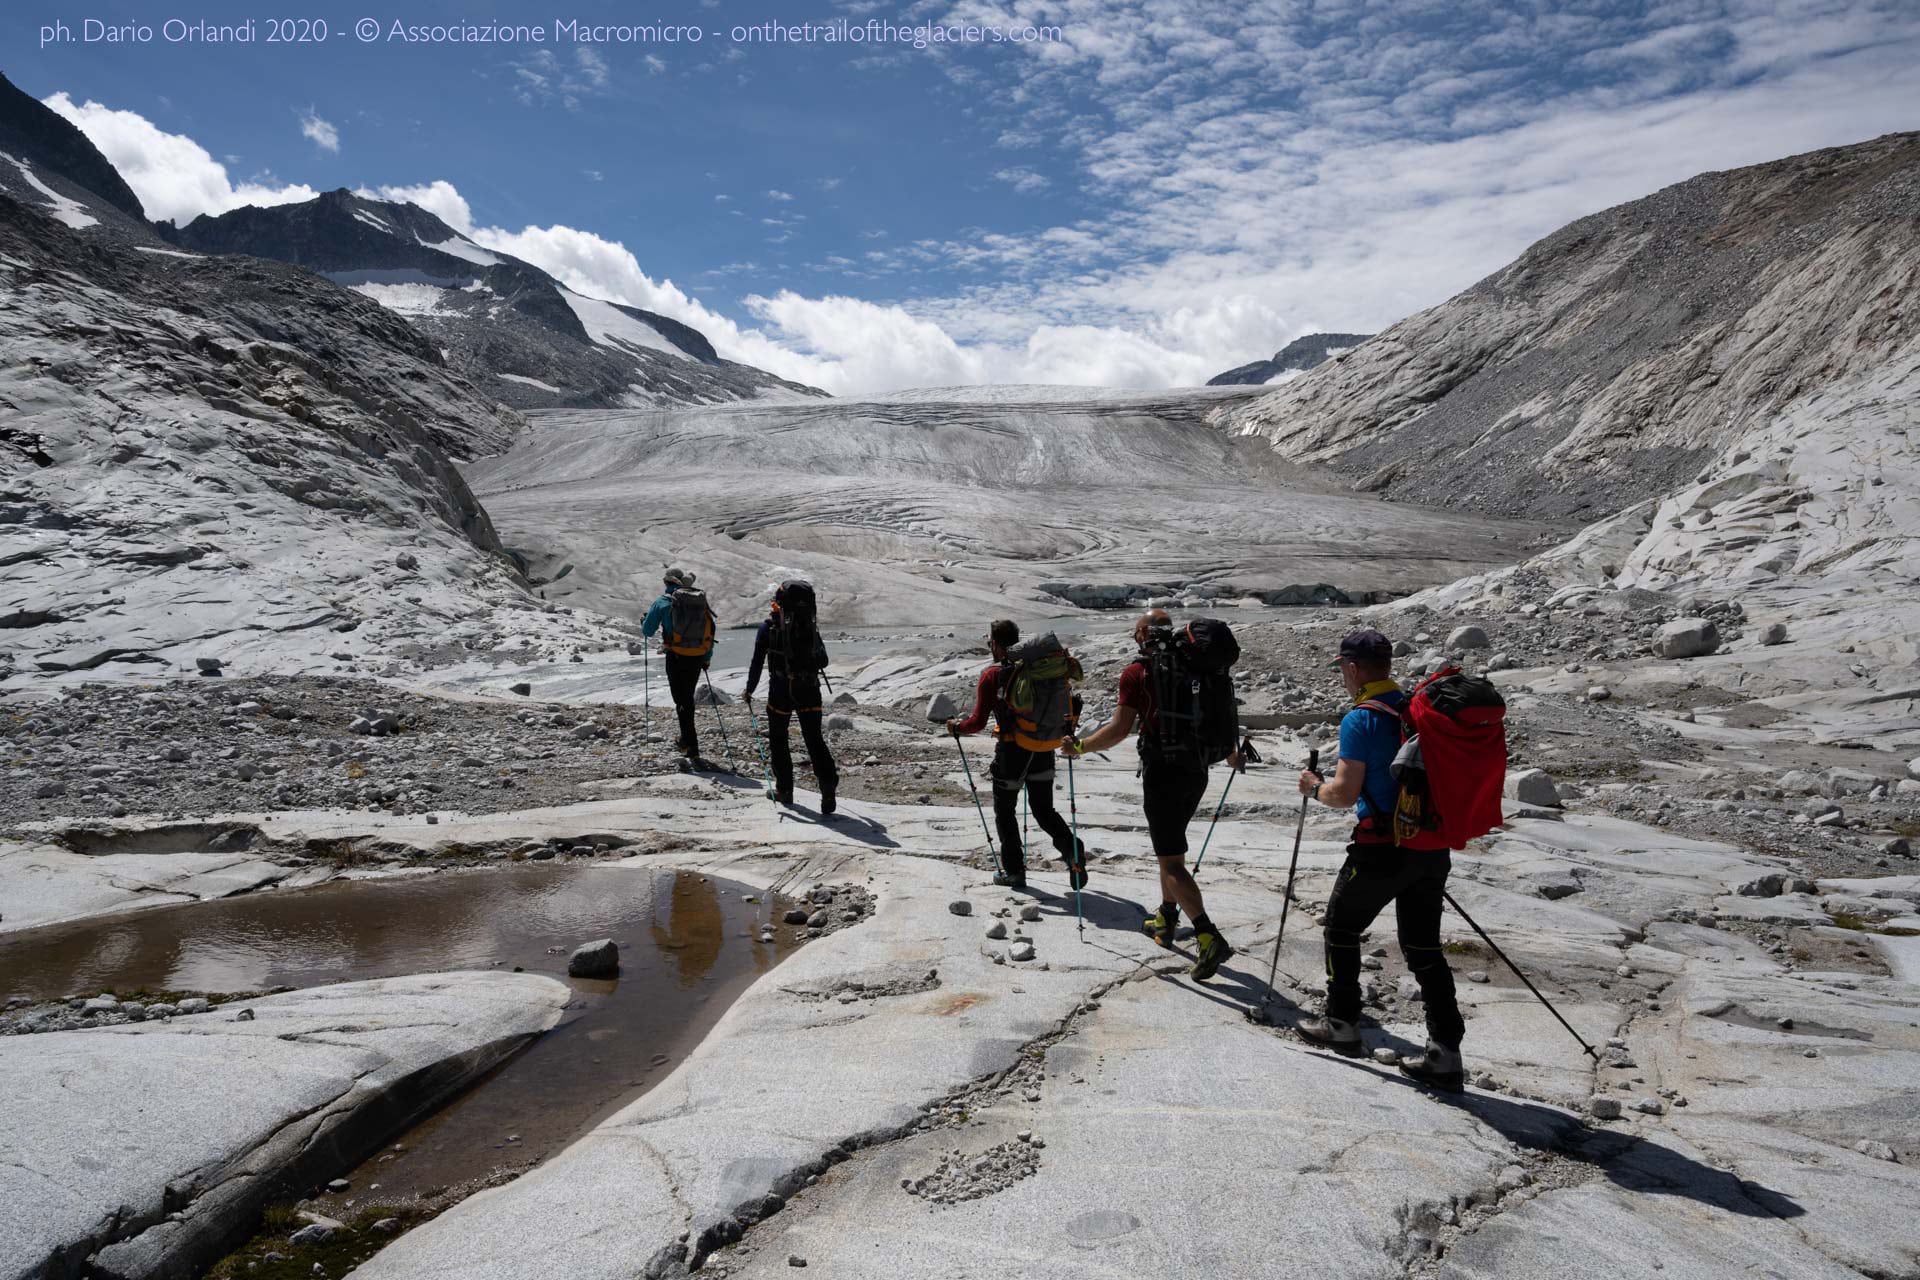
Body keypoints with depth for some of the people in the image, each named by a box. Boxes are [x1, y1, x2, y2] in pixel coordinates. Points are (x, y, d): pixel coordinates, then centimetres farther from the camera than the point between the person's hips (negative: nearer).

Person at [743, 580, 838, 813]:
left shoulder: (768, 627, -4)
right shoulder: (810, 627, 4)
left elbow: (757, 662, -4)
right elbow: (823, 661, 12)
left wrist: (749, 690, 7)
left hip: (780, 691, -2)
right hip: (809, 691, 2)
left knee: (778, 739, 15)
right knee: (814, 739, 4)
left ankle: (785, 789, 18)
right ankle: (828, 782, -15)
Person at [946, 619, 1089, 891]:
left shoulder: (991, 676, -12)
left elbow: (978, 722, -12)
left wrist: (957, 727, 7)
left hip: (1011, 753, -4)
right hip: (1043, 753, 4)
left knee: (1005, 811, 15)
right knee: (1044, 809, 18)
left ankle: (1014, 871, 19)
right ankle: (1072, 850, -4)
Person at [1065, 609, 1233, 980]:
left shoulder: (1137, 673, -10)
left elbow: (1119, 729, -14)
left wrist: (1080, 747, 0)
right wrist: (1231, 756, 30)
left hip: (1162, 772, -6)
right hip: (1196, 770, 6)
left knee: (1171, 860, -4)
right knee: (1172, 846, 24)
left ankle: (1210, 938, -14)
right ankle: (1166, 920, 34)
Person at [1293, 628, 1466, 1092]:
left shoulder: (1361, 719, -14)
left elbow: (1345, 794, -17)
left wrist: (1315, 787, 3)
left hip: (1382, 849, -6)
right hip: (1433, 845, 7)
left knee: (1341, 928, 15)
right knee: (1423, 945, 12)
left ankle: (1342, 1023, 25)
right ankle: (1445, 1053, 9)